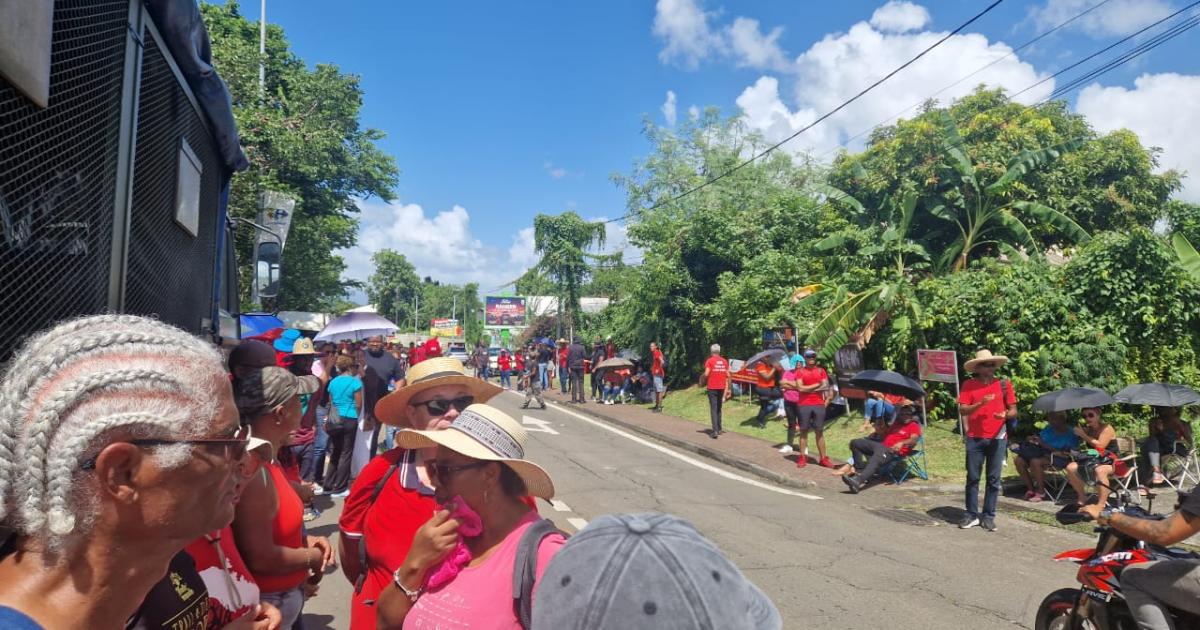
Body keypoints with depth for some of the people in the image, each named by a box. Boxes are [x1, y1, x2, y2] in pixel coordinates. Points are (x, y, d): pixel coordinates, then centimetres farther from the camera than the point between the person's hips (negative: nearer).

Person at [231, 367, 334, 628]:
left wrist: (305, 540, 1)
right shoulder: (252, 471, -27)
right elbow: (261, 559, -28)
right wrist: (312, 557, -14)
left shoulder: (269, 459, 2)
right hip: (267, 605, -9)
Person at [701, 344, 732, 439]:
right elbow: (727, 375, 5)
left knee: (713, 409, -5)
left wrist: (703, 380, 5)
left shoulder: (710, 361, -7)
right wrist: (727, 387, 15)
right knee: (718, 408, 18)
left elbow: (706, 374, -16)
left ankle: (715, 430, -15)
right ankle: (719, 429, 24)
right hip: (721, 387, 4)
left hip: (712, 388, -4)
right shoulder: (724, 361, 5)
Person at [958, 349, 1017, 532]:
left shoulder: (1004, 384, 3)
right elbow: (962, 410, -6)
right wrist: (981, 403, -21)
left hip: (997, 438, 1)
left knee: (993, 479, 4)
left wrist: (1005, 415, -18)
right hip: (974, 438, 0)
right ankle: (972, 514, 12)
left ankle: (988, 516, 12)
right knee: (972, 478, 4)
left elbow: (1013, 411, 4)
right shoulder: (968, 385, 0)